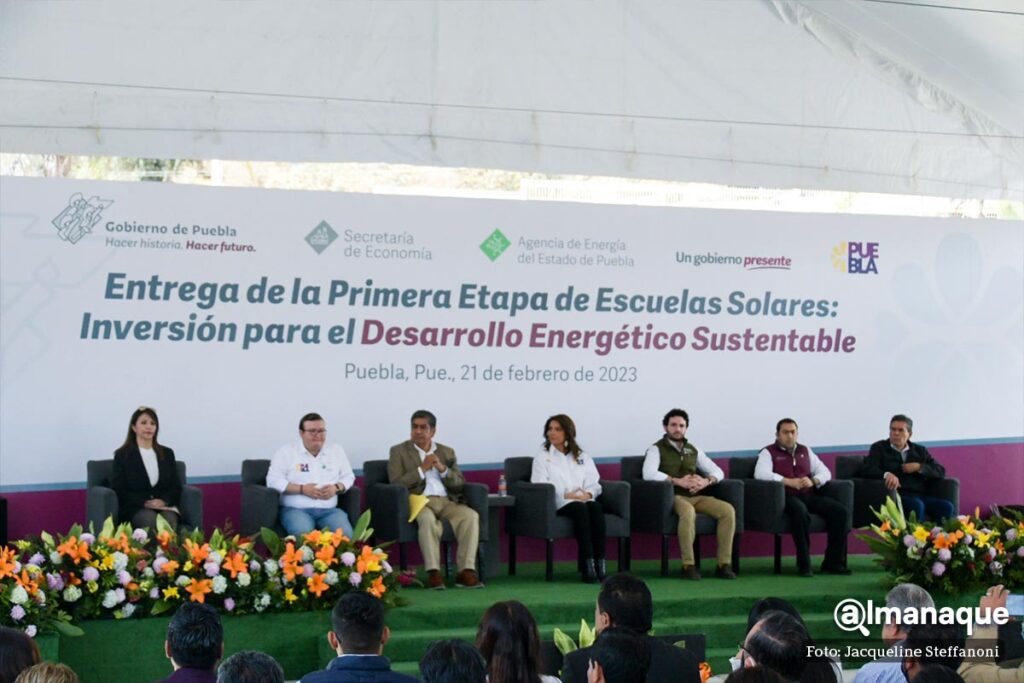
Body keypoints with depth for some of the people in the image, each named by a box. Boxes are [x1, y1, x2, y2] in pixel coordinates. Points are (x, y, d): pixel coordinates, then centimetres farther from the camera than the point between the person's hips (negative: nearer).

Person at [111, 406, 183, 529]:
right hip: (135, 508, -2)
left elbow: (176, 486, 14)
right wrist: (144, 503, -13)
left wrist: (164, 501, -8)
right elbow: (118, 490, 0)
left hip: (164, 506, 2)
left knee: (169, 520, -34)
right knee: (150, 520, -36)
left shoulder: (167, 453, 19)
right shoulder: (122, 455, 8)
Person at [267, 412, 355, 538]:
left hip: (329, 510, 3)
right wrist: (302, 489, -13)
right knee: (303, 534, -37)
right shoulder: (286, 451, 4)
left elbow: (349, 476, 18)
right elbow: (273, 480, -2)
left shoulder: (336, 450, 15)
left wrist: (336, 487, -5)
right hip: (296, 509, -3)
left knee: (345, 534, -28)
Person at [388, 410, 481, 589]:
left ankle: (466, 571, -29)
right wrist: (422, 469, -7)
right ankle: (433, 573, -38)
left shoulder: (447, 452, 21)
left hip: (446, 501, 3)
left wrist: (443, 469, -4)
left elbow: (459, 484, 14)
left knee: (471, 516, -27)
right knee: (428, 519, -38)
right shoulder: (399, 451, 12)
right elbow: (396, 484, -1)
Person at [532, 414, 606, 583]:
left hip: (583, 500, 3)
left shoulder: (582, 457, 25)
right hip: (558, 505, -3)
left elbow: (594, 483, 14)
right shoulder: (542, 457, 15)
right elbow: (540, 486, -1)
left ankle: (600, 564, -38)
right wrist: (566, 495, -14)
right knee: (580, 508, -35)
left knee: (595, 507, -32)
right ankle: (588, 566, -41)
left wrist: (588, 494, -10)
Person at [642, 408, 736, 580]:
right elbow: (648, 473, -15)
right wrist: (678, 481, -20)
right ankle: (688, 565, -30)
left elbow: (718, 471, 18)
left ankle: (724, 564, -17)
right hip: (672, 497, -5)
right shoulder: (657, 449, 5)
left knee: (728, 510, -19)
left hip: (696, 496, 6)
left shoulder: (693, 450, 21)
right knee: (688, 512, -39)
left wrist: (706, 481, -5)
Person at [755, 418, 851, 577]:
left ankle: (832, 562, -15)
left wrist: (813, 481, -4)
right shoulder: (769, 452, 9)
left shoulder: (805, 451, 25)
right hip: (786, 496, -5)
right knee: (800, 511, -40)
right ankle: (804, 565, -30)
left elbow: (825, 472, 20)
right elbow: (760, 473, -10)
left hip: (809, 495, 5)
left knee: (841, 511, -19)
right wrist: (789, 481, -16)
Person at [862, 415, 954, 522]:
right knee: (916, 505, -36)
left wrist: (919, 467, -4)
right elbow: (866, 469, -4)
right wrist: (887, 474, -24)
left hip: (921, 496, 4)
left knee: (947, 507, -24)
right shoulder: (879, 448, 13)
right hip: (896, 496, -4)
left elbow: (940, 472, 15)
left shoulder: (920, 450, 22)